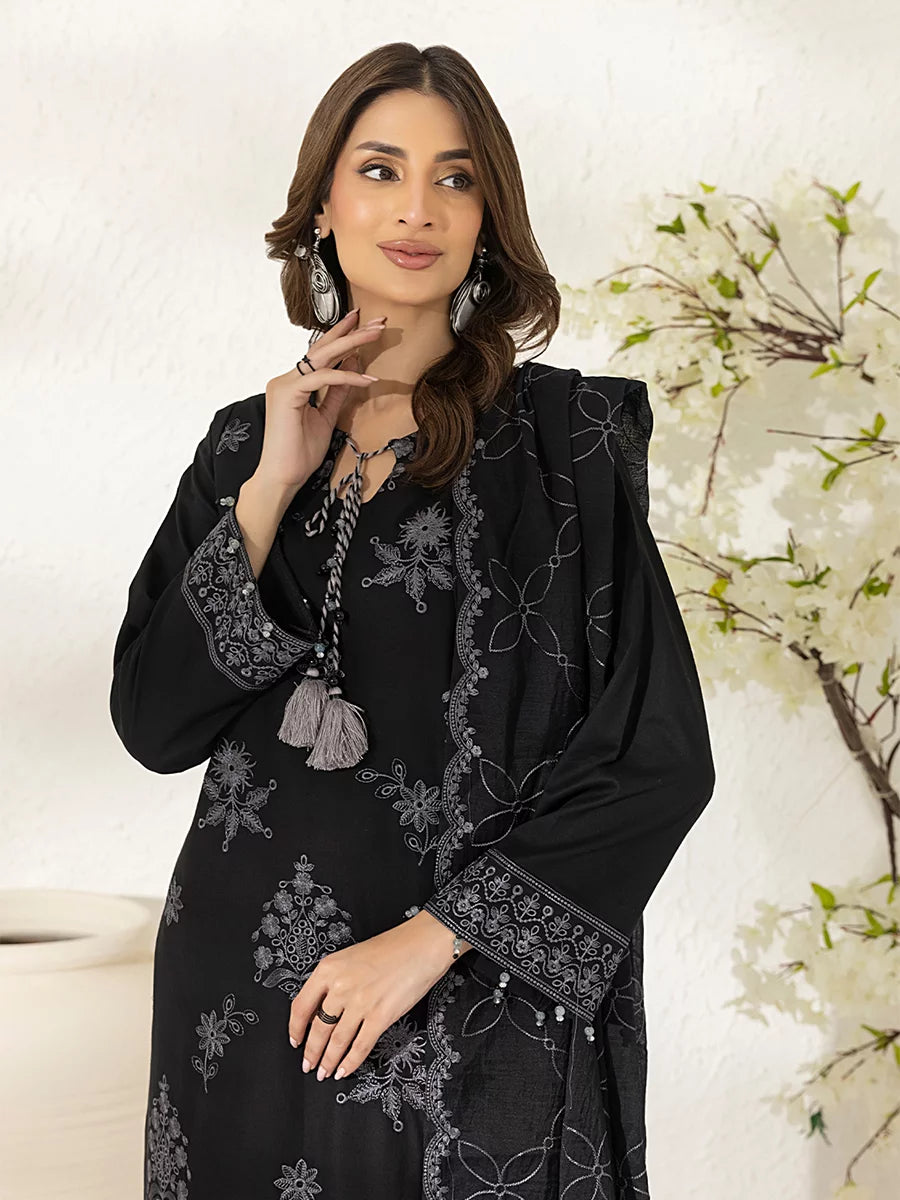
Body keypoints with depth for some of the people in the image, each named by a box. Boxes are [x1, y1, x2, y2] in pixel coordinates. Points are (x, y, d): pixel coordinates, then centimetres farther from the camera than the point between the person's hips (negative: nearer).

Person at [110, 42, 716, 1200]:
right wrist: (271, 487, -9)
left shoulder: (563, 437, -5)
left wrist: (433, 934, -14)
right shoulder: (246, 444, 7)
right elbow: (153, 722, -1)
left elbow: (659, 755, -9)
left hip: (474, 1011, -3)